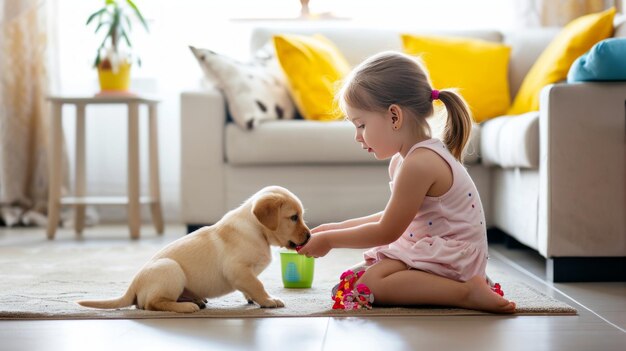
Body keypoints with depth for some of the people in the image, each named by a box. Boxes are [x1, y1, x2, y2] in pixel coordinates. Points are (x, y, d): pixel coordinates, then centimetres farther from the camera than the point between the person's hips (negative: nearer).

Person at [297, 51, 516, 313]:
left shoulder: (418, 163, -24)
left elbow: (387, 232, -17)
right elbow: (395, 216, 17)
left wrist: (329, 240, -7)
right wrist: (338, 227, 12)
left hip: (453, 256, -11)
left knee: (368, 284, -23)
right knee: (352, 277, 13)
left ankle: (468, 291, -20)